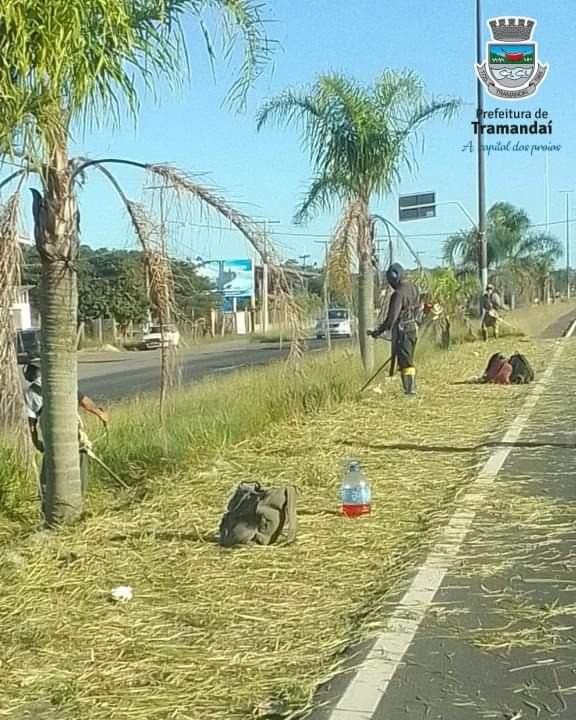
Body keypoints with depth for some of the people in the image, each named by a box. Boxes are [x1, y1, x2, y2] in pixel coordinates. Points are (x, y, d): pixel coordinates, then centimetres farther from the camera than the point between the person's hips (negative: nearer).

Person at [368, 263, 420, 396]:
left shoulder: (399, 293, -19)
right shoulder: (414, 289, 8)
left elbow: (392, 316, -21)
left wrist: (379, 331, -14)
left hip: (402, 330, -8)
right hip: (414, 328, 8)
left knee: (405, 361, -2)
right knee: (409, 360, 16)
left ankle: (409, 389, -1)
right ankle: (412, 388, 19)